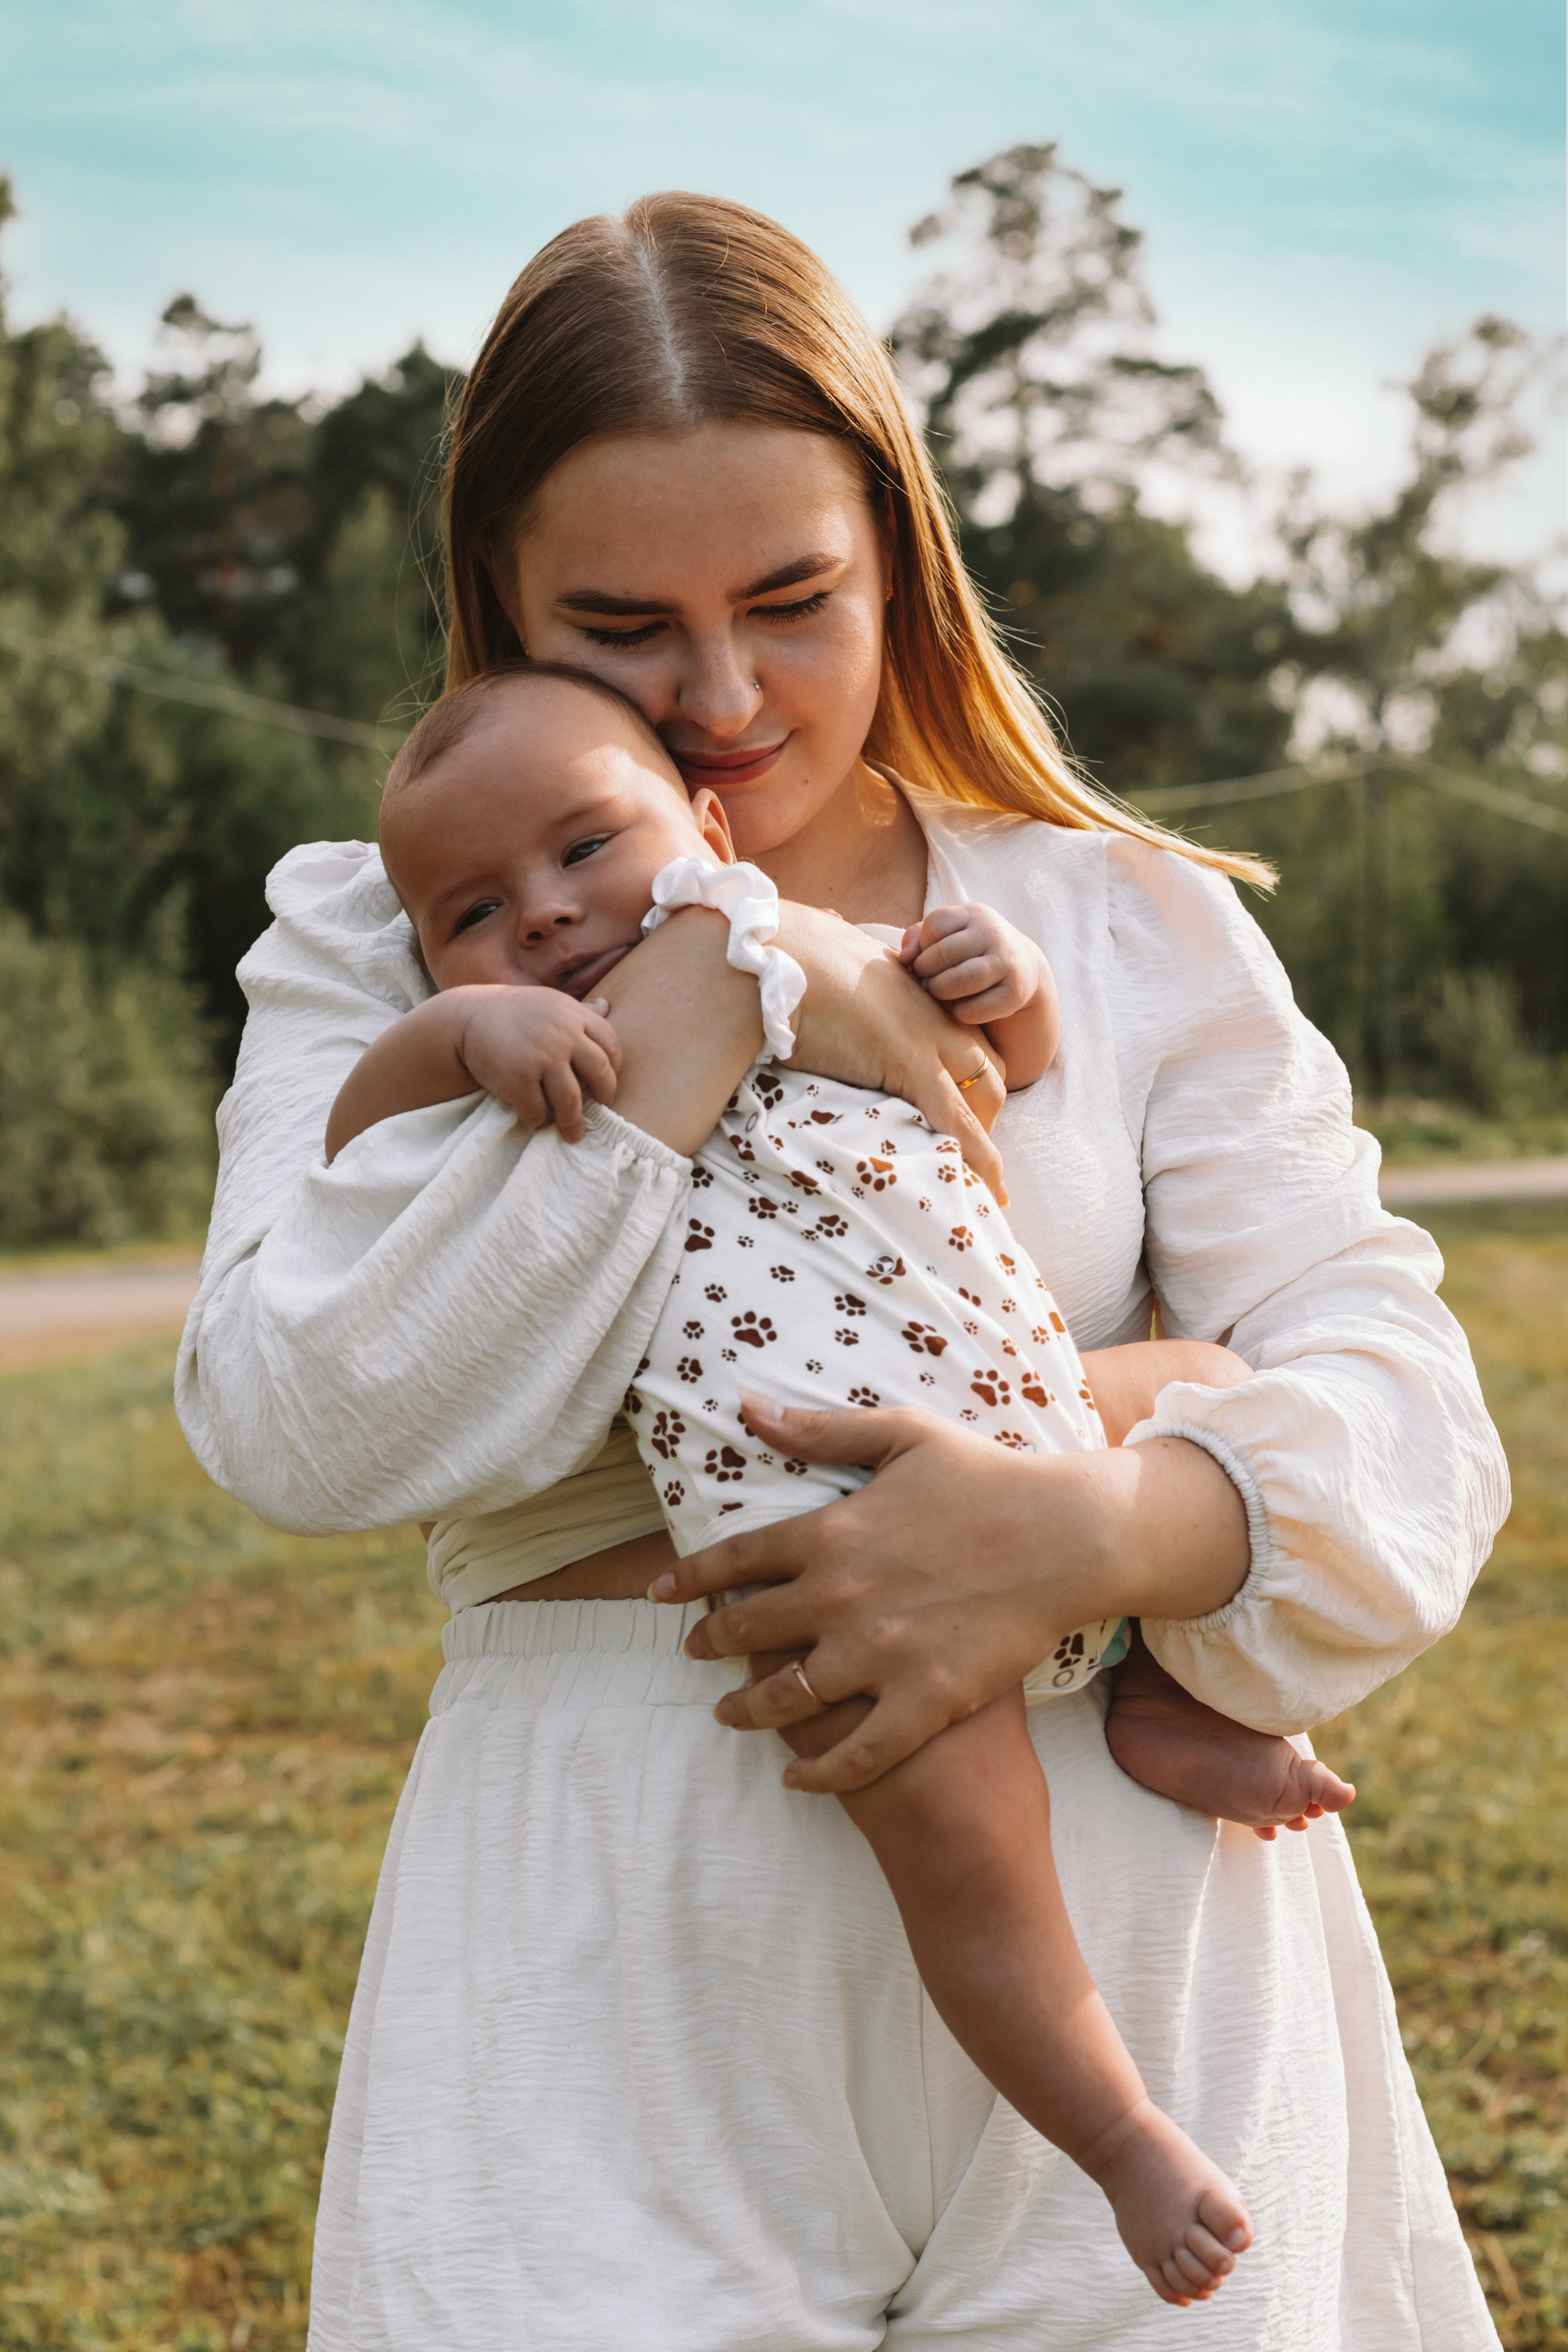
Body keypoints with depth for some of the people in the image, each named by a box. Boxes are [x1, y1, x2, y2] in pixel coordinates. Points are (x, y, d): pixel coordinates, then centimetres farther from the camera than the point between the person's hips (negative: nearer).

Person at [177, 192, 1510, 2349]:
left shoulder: (1132, 922, 7)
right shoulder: (381, 939, 7)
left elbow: (1402, 1400, -2)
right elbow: (294, 1426, -10)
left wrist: (1104, 1529, -24)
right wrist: (708, 996, -12)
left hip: (1127, 1957, 1)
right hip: (615, 2017, -1)